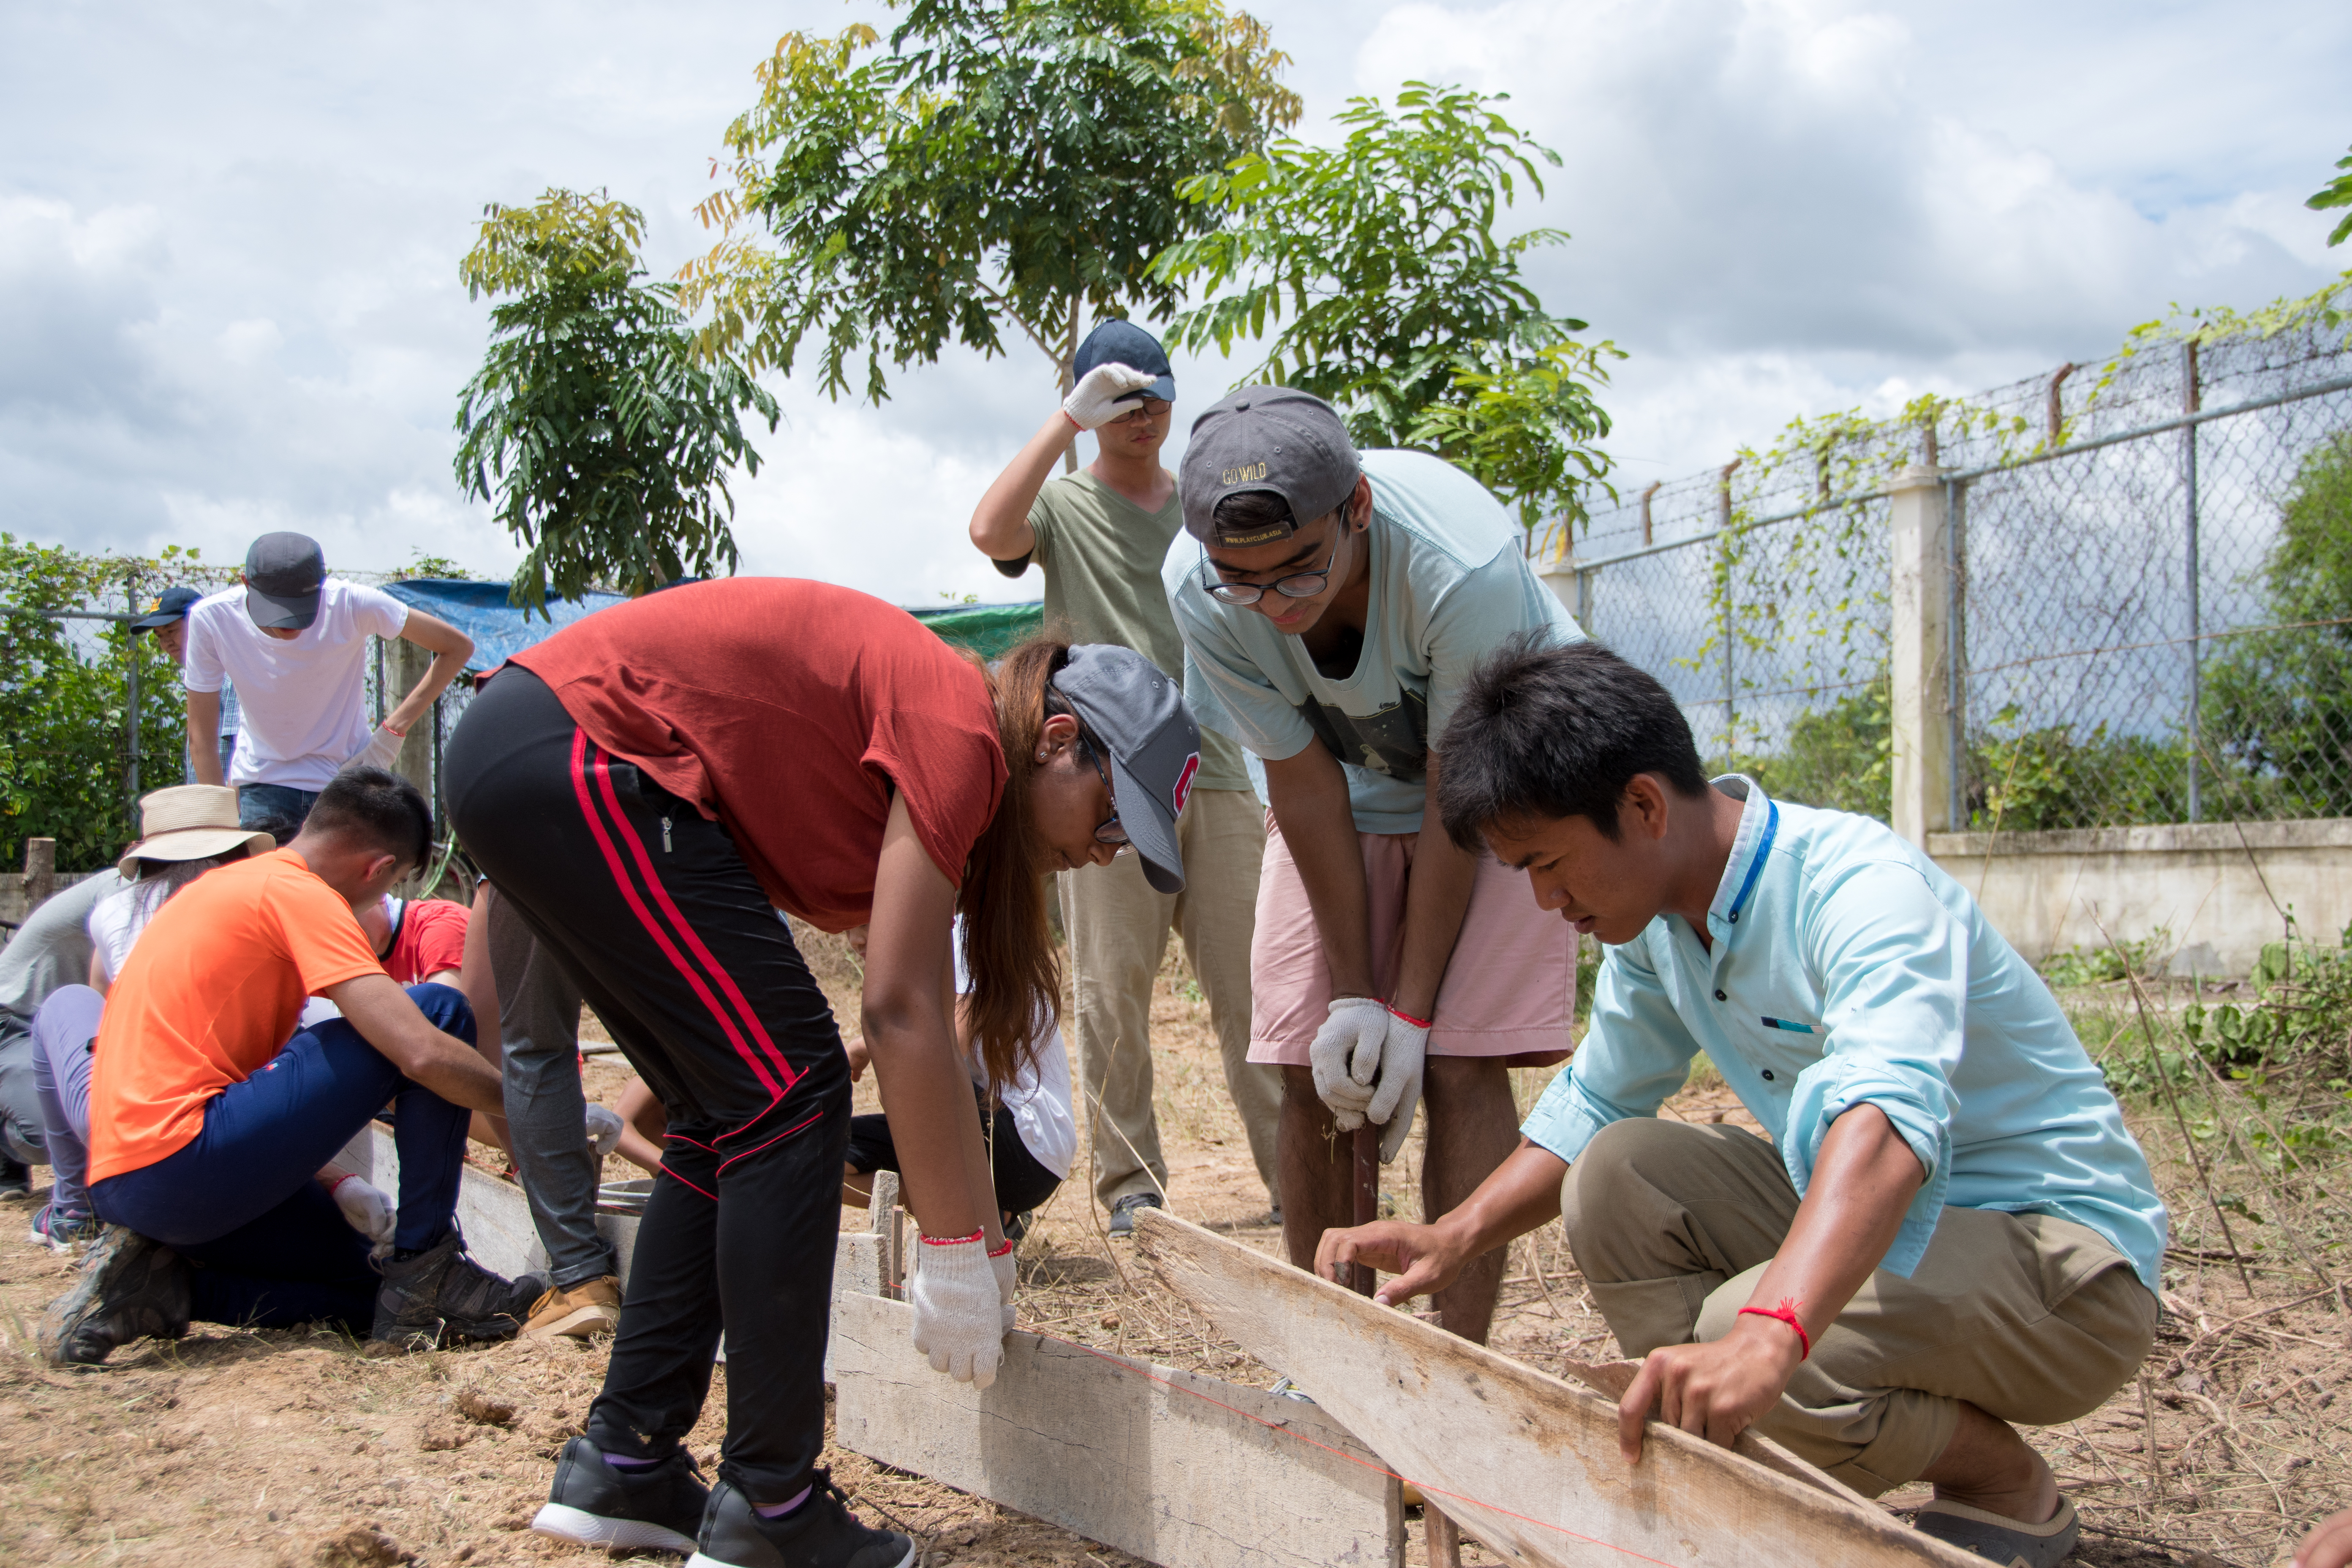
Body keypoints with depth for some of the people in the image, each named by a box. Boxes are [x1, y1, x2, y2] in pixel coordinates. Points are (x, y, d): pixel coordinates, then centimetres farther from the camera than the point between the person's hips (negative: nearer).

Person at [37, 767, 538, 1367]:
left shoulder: (222, 884, 21)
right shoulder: (301, 894, -9)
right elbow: (423, 1054, -20)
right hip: (180, 1159, -10)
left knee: (368, 1291, 17)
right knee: (438, 1010, -8)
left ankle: (159, 1283, 3)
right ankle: (426, 1269, -7)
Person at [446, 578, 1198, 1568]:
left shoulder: (950, 777, 16)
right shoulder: (961, 736, -12)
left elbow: (923, 1032, 18)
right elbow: (900, 1014, -15)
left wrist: (989, 1251, 21)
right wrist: (955, 1253, -9)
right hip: (574, 755, -10)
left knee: (736, 1116, 12)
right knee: (788, 1093, -8)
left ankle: (623, 1468, 16)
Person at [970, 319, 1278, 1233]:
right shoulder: (1064, 506, 7)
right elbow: (991, 530, -18)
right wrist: (1069, 418, -14)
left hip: (1214, 774, 3)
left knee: (1249, 983, 0)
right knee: (1112, 994, -1)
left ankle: (1291, 1172, 5)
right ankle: (1130, 1182, 8)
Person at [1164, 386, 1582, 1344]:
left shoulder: (1466, 570, -38)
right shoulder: (1201, 597, -28)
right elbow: (1304, 783, -18)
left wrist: (1409, 1009, -21)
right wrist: (1351, 993, -17)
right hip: (1342, 790, 3)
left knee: (1460, 1067, -15)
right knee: (1311, 1069, -5)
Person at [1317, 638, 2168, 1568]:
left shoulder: (1864, 889, -27)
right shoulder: (1655, 924, -1)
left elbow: (1888, 1118, -44)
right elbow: (1589, 1108, 11)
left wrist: (1768, 1334, -60)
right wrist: (1450, 1242, -5)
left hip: (2068, 1252, -8)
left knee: (1739, 1332, -30)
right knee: (1614, 1175, -9)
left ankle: (2008, 1488, -2)